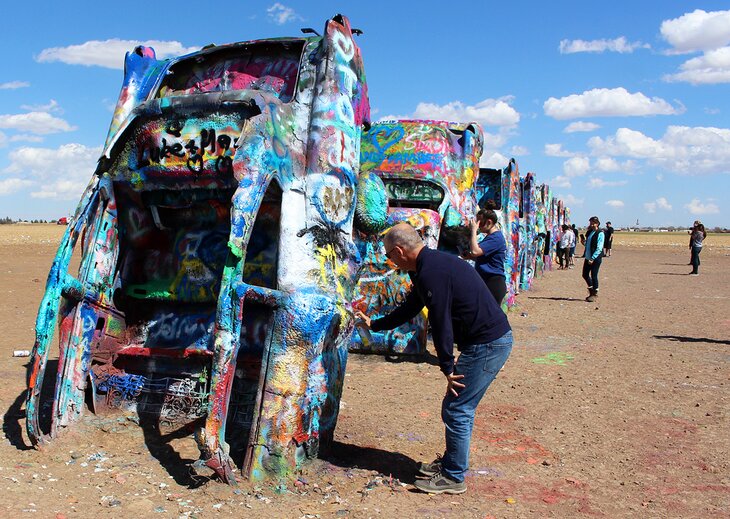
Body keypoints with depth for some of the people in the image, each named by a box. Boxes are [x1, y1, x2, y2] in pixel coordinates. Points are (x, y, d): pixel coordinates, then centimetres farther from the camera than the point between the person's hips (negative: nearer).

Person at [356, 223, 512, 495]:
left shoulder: (431, 271, -20)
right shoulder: (431, 264, 14)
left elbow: (441, 323, -20)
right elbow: (409, 308, 26)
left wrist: (447, 368, -12)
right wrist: (374, 324, 36)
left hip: (487, 344, -10)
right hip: (491, 340, 10)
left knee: (457, 409, -1)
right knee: (459, 407, 18)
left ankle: (453, 478, 11)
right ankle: (450, 462, 32)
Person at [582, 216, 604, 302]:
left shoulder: (600, 234, -10)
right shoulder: (589, 232, 12)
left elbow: (599, 248, -16)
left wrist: (593, 258, -21)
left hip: (595, 258, -8)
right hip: (588, 258, 8)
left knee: (594, 276, -2)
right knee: (585, 274, 12)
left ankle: (595, 294, 9)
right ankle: (591, 291, 30)